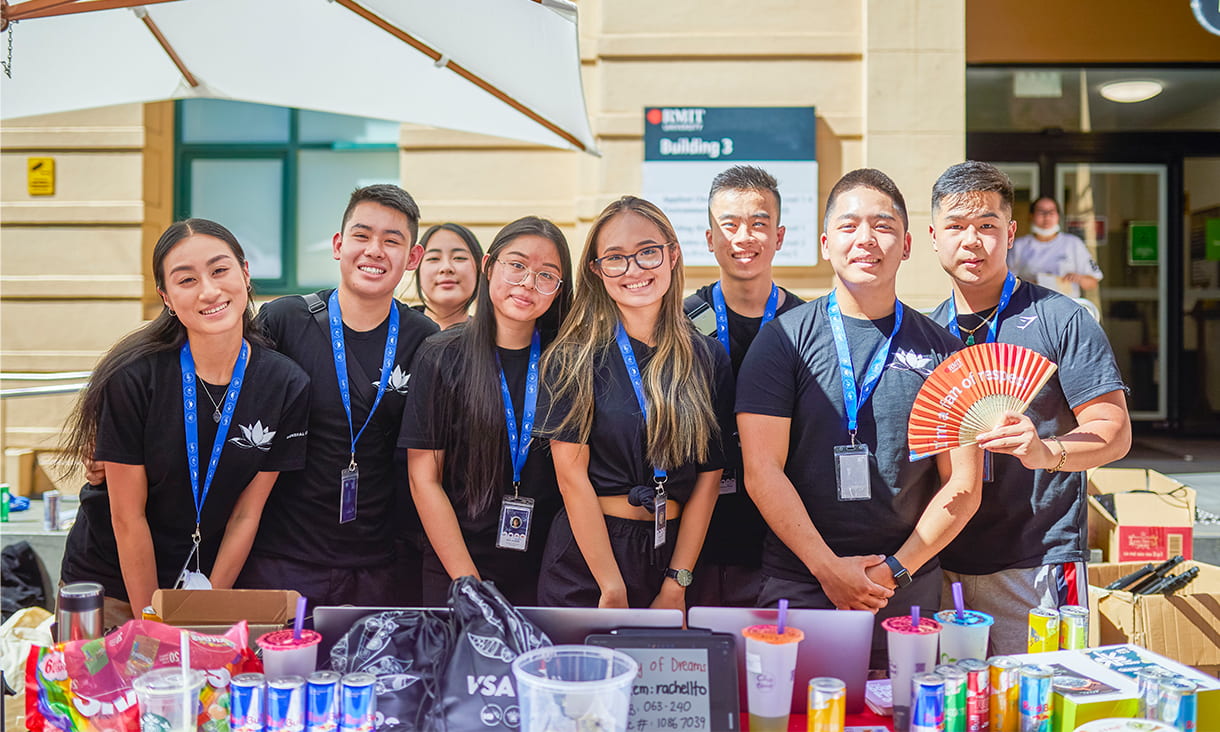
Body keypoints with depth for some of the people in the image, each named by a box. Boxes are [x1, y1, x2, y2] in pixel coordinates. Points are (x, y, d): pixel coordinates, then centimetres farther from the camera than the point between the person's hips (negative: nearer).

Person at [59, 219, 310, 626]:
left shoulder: (286, 386, -13)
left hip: (214, 580, 2)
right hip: (110, 584, -2)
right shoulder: (133, 378, -20)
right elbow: (128, 517, -14)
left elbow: (246, 514, -7)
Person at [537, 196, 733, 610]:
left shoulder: (708, 359, 2)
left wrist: (676, 587, -5)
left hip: (672, 552, 3)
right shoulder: (574, 358, -5)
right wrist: (613, 590, -14)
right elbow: (571, 475, -10)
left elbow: (709, 475, 1)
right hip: (587, 558, -2)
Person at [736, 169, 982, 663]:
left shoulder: (942, 350, 5)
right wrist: (829, 567, -13)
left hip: (911, 593, 2)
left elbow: (962, 487, 3)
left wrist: (896, 570, -7)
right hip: (799, 587, -1)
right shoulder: (783, 339, -1)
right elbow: (762, 472, -7)